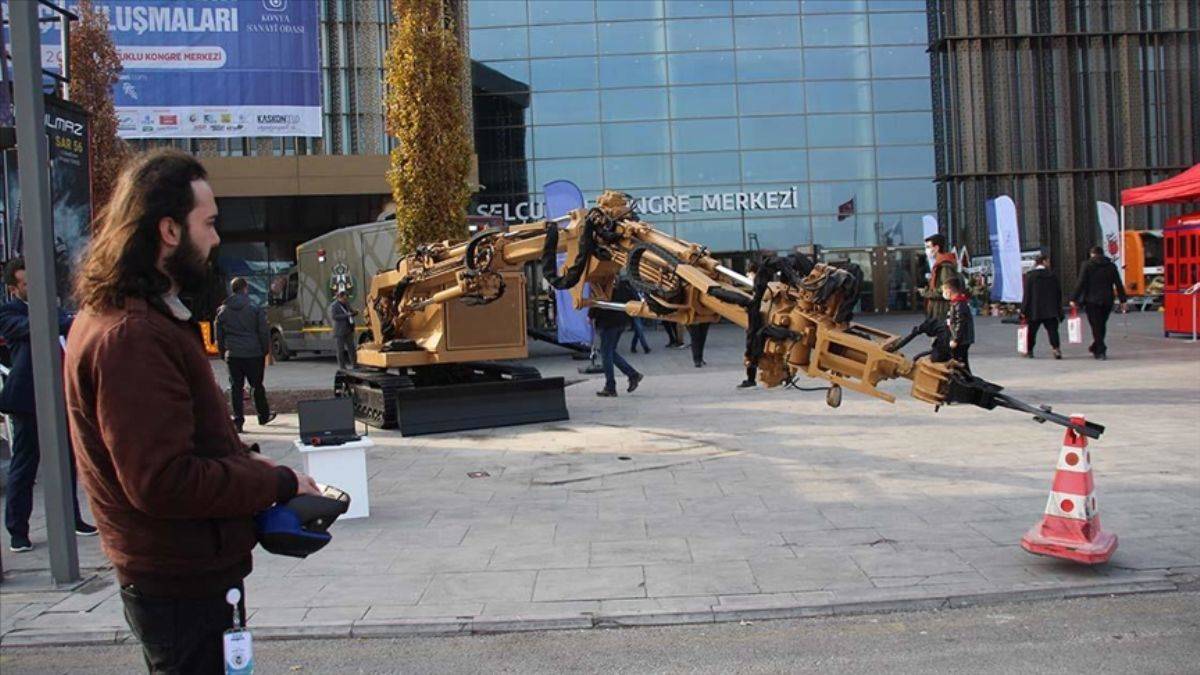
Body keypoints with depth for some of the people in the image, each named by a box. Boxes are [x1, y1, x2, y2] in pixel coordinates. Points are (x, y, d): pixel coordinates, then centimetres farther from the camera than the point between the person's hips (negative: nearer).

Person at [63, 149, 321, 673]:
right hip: (182, 584, -10)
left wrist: (245, 462, 5)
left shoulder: (136, 316, 10)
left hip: (184, 571, 10)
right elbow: (163, 481, -28)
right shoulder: (130, 336, -25)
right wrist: (279, 483, -18)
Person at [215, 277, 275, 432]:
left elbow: (219, 335, 10)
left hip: (233, 355, 2)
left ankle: (238, 420, 0)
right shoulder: (254, 308, -4)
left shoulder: (223, 310, 5)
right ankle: (263, 415, 23)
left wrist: (222, 353, 17)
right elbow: (263, 332, -4)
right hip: (254, 354, -2)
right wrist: (266, 351, 5)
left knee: (235, 387, 4)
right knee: (257, 386, 11)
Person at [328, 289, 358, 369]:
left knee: (351, 348, 6)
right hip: (339, 332, -6)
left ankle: (354, 365, 10)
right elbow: (334, 317, -20)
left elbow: (351, 311, 22)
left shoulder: (346, 304, 10)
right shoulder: (333, 306, -9)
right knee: (340, 350, 1)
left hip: (348, 330, 6)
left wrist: (354, 312, -3)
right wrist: (346, 315, -23)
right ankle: (342, 367, 7)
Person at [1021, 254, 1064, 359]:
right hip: (1051, 310, 1)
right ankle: (1056, 348, -19)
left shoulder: (1030, 276, -5)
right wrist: (1059, 309, 13)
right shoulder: (1053, 276, 3)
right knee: (1052, 330, -3)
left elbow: (1027, 294, -6)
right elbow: (1059, 294, 7)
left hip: (1035, 311, -1)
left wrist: (1023, 310, -3)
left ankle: (1029, 351, 19)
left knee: (1032, 332, 11)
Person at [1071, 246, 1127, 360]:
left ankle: (1101, 350, -10)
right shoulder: (1111, 266, 8)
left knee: (1096, 326, -2)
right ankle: (1095, 348, 27)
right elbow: (1119, 285, 6)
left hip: (1092, 300, -4)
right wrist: (1123, 300, 9)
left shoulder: (1087, 265, -3)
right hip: (1107, 301, 4)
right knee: (1102, 325, 16)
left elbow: (1081, 283, -10)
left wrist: (1074, 299, -9)